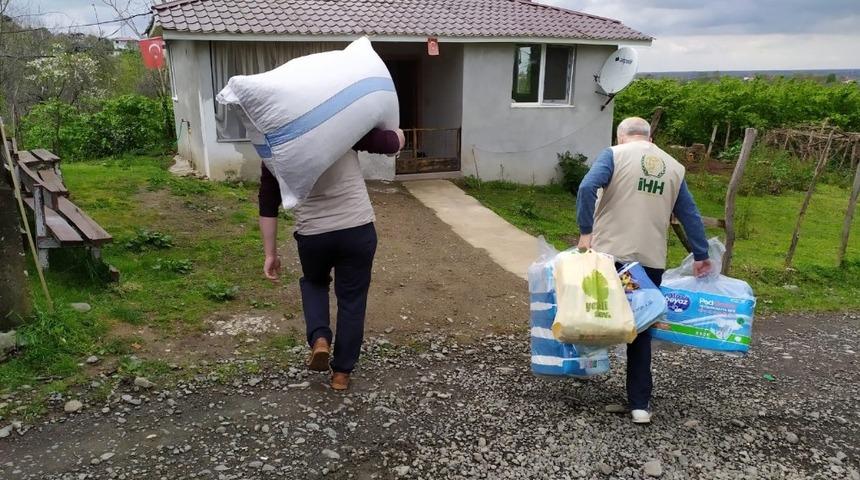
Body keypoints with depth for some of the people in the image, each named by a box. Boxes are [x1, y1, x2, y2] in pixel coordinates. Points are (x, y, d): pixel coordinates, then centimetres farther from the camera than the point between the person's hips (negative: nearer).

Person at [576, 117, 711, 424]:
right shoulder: (674, 167, 14)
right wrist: (701, 256, 20)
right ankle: (640, 404, 11)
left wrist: (586, 232, -14)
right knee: (641, 329, 10)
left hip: (610, 254, -3)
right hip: (651, 260, 4)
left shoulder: (615, 154, 2)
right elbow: (690, 216, 14)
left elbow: (587, 188, -16)